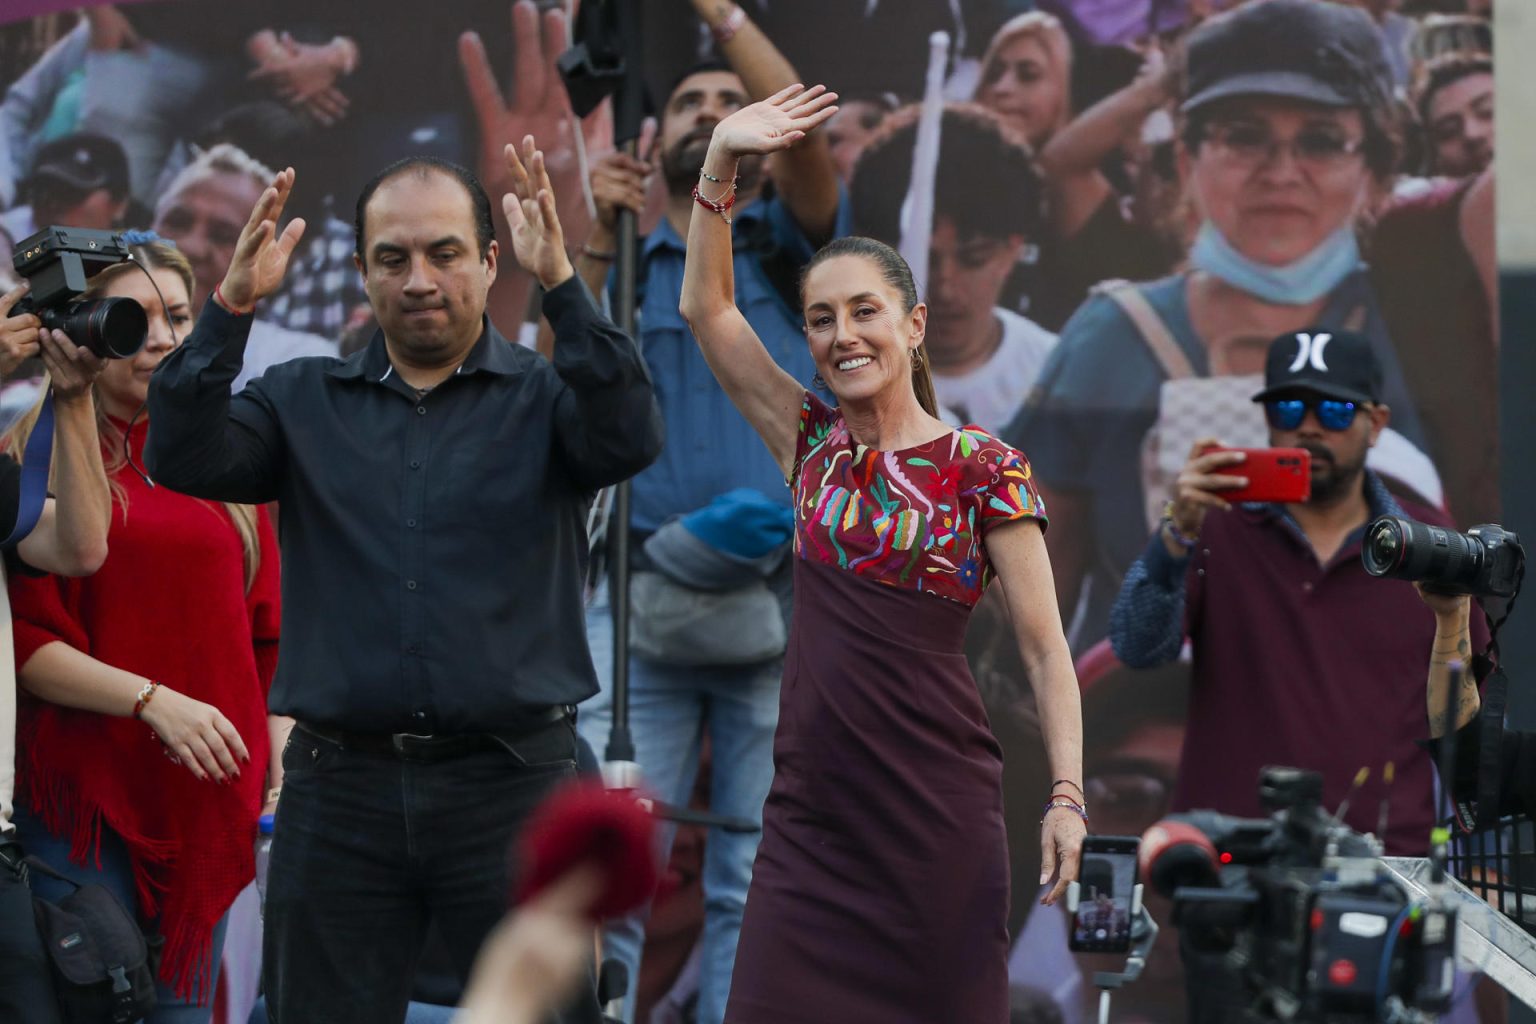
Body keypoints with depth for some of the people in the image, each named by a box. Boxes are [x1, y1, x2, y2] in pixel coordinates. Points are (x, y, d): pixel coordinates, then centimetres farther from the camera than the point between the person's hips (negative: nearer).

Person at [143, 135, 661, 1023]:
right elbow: (184, 458, -4)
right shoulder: (304, 402, 11)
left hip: (510, 782, -2)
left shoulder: (545, 398, 5)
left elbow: (631, 439, -15)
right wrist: (233, 305, -15)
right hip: (340, 790, 2)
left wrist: (561, 282, -24)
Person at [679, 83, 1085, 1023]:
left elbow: (1046, 651, -4)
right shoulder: (814, 444, 11)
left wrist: (1067, 797, -16)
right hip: (812, 807, 4)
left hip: (937, 807, -4)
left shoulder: (983, 471, -2)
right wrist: (721, 162, 0)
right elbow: (708, 308, 10)